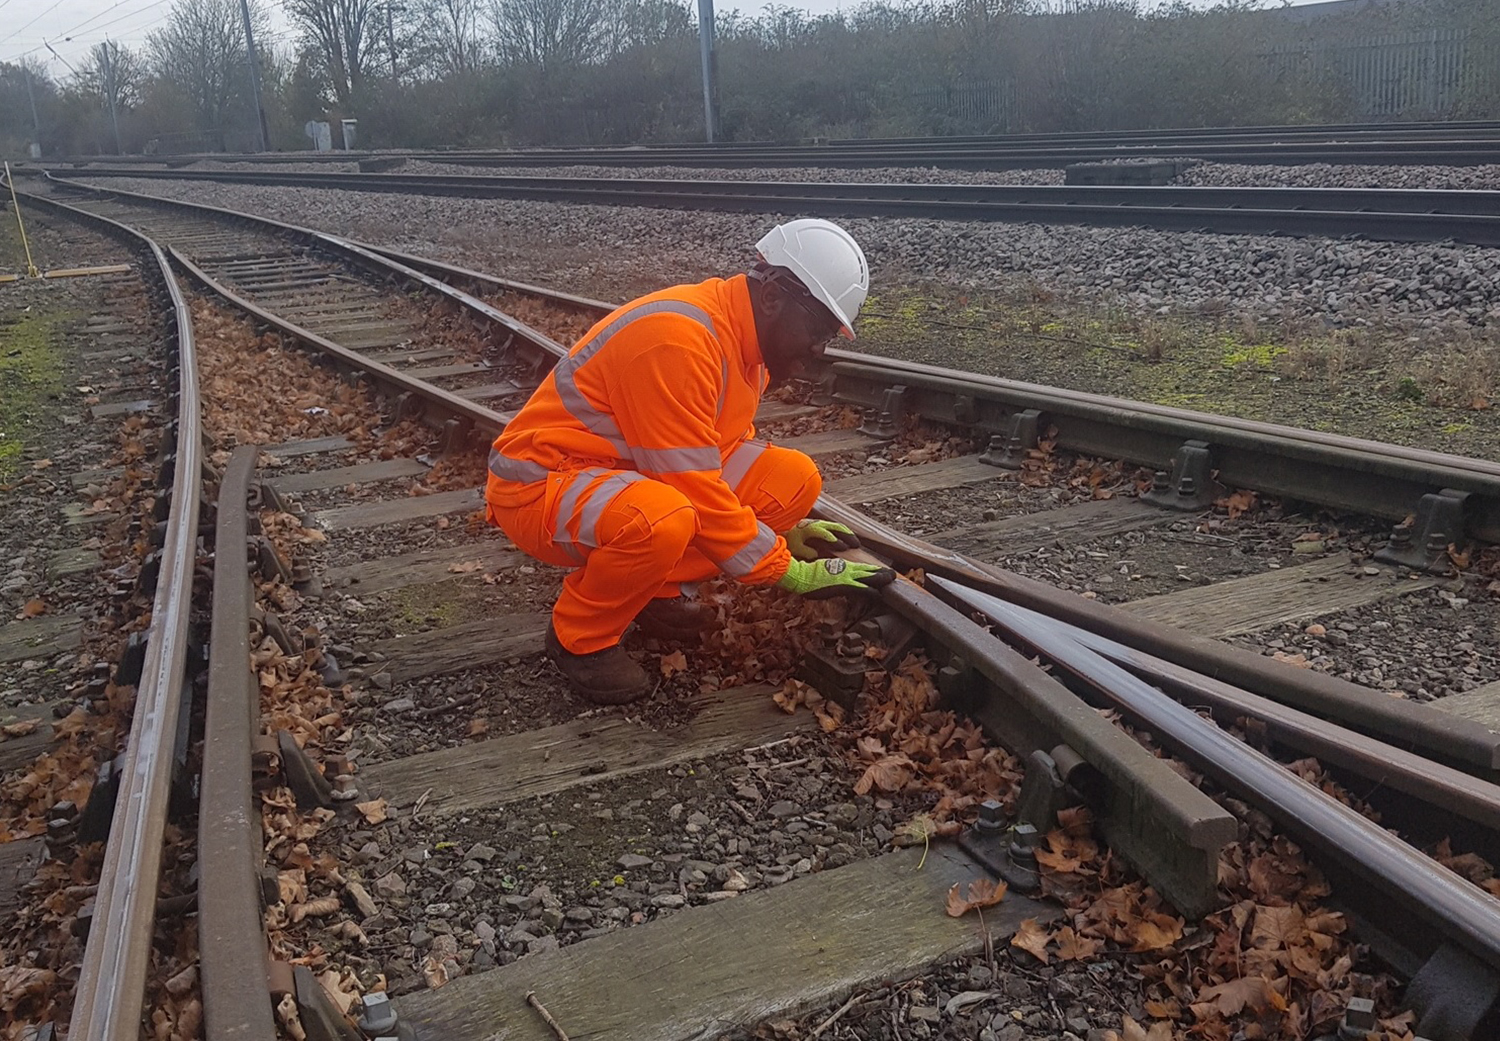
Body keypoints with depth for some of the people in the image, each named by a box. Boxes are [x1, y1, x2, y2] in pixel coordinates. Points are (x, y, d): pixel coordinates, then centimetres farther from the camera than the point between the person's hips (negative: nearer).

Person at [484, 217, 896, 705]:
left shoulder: (746, 337, 2)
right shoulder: (677, 337, -28)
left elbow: (729, 452, 16)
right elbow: (694, 487, -29)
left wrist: (784, 528, 4)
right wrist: (789, 573, -21)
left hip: (635, 472, 9)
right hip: (539, 483, -9)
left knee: (794, 480, -7)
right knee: (663, 520, -41)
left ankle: (655, 587, 6)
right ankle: (579, 637, -11)